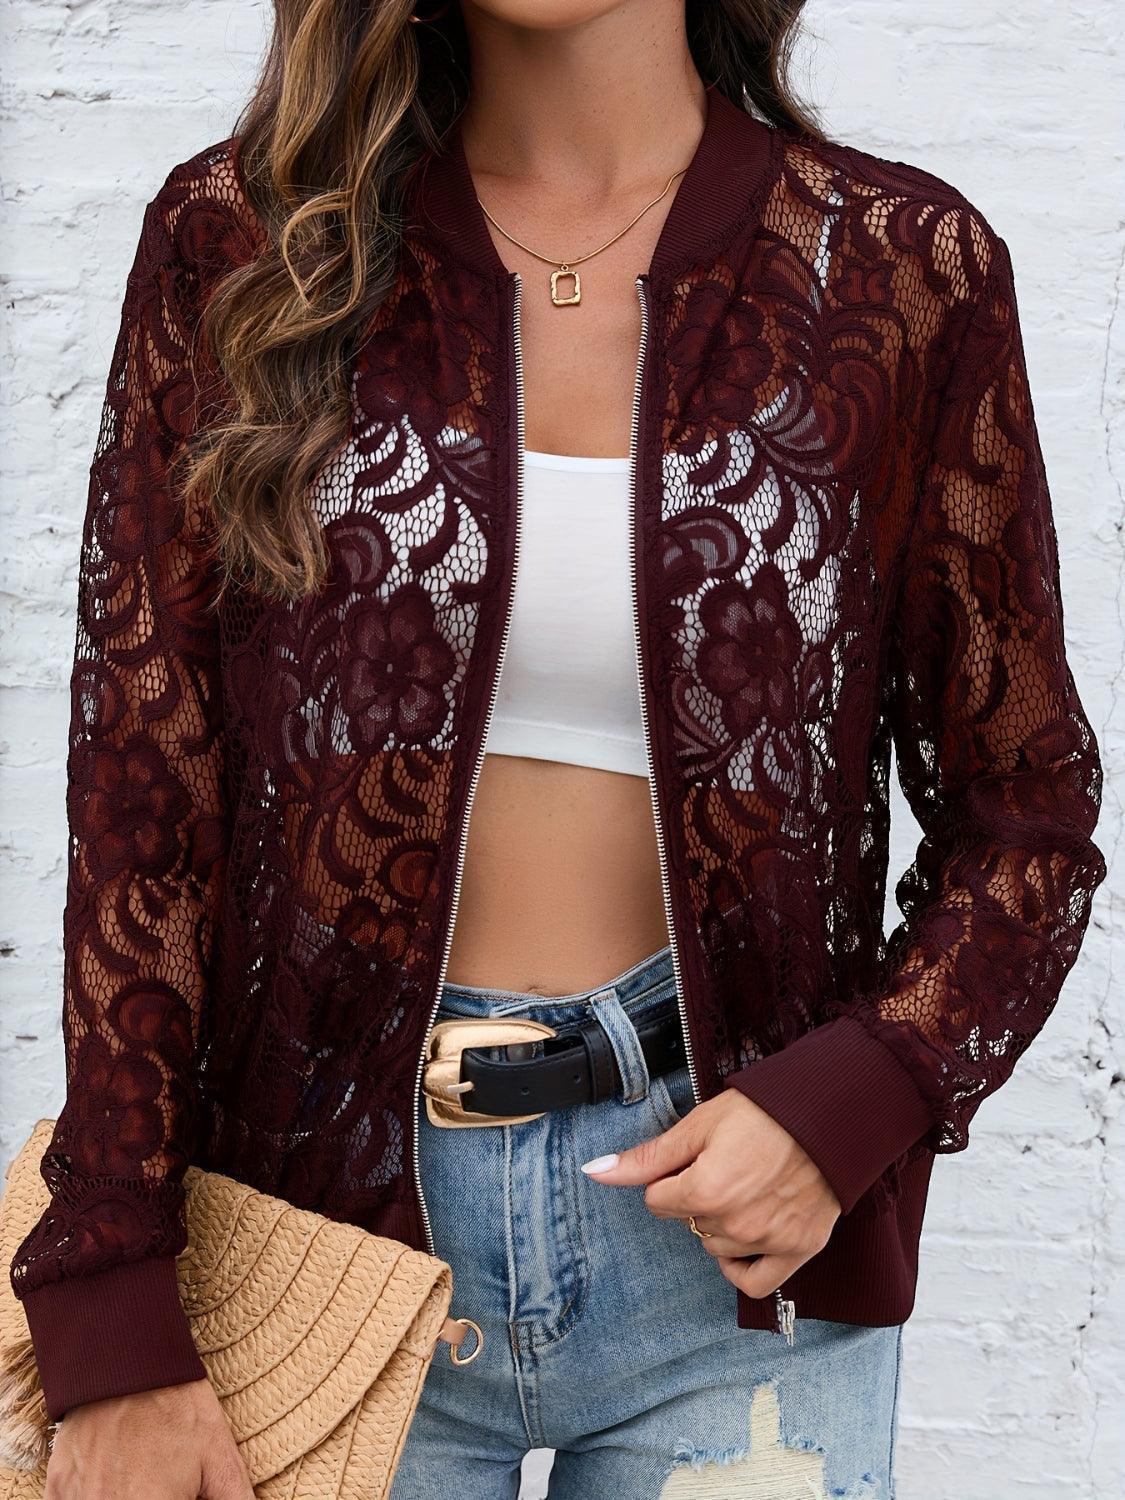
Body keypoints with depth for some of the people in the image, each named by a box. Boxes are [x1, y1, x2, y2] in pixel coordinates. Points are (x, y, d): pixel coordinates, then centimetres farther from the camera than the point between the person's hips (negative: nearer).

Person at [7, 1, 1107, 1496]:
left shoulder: (906, 267, -2)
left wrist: (856, 1099, -14)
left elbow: (1025, 813, 4)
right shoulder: (240, 240, -2)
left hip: (730, 1241, 1)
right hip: (334, 1201, 0)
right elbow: (140, 797, -5)